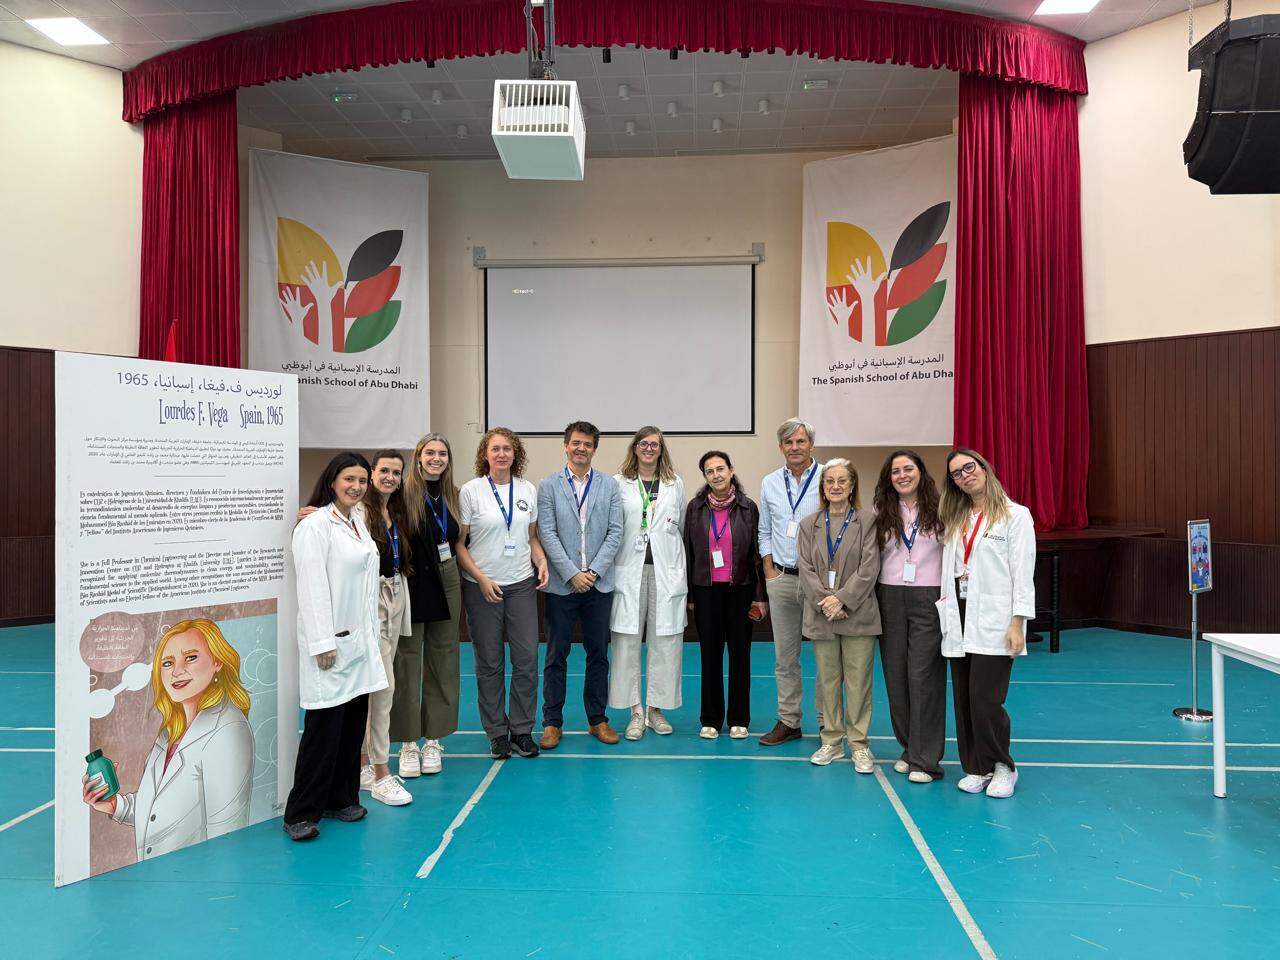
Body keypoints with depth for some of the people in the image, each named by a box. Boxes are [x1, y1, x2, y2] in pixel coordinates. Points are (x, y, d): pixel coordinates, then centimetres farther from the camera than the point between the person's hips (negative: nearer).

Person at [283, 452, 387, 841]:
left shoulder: (359, 521, 13)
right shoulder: (315, 525, -11)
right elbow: (312, 588, -16)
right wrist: (324, 644, -19)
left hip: (360, 640, 8)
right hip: (331, 643, -8)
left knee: (353, 726, 13)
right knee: (323, 729, -3)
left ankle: (341, 799, 26)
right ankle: (301, 814, 9)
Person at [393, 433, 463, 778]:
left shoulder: (452, 495, 8)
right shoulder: (404, 493, -9)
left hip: (445, 587, 5)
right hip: (411, 587, -5)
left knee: (442, 664, 10)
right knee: (407, 663, 2)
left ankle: (433, 739, 21)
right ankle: (408, 743, 13)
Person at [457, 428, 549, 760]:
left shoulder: (528, 490, 6)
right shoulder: (470, 491, -5)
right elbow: (459, 543, -4)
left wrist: (541, 562, -3)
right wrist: (481, 579, -13)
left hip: (522, 584, 3)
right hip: (482, 586, -2)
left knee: (527, 659, 1)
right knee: (489, 663, 6)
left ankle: (521, 730, 16)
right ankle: (497, 733, 19)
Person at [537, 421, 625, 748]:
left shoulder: (609, 486, 6)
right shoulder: (548, 485, 1)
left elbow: (615, 532, 1)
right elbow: (547, 534, -5)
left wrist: (594, 571, -9)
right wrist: (572, 574, -12)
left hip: (599, 584, 2)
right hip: (561, 585, -2)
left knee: (598, 654, 9)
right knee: (556, 656, 4)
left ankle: (597, 720, 21)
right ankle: (552, 723, 14)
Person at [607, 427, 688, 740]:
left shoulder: (675, 483, 11)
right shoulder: (619, 482, 4)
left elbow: (681, 524, 13)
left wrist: (679, 566, 8)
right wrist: (609, 565, -4)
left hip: (666, 569, 2)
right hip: (630, 568, -2)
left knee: (665, 639, 3)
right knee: (628, 639, -1)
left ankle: (656, 707, 16)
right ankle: (636, 711, 9)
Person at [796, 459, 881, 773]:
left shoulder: (868, 522, 1)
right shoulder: (809, 525, 10)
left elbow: (869, 568, -7)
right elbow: (806, 569, 2)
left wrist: (842, 599, -15)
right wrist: (825, 602, -11)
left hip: (858, 614, -3)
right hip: (821, 615, 3)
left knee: (858, 681, 1)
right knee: (827, 680, 10)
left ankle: (859, 744, 13)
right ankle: (832, 741, 21)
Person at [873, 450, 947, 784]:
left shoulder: (939, 510, 0)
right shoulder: (881, 514, 8)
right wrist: (873, 599, 2)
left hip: (928, 599, -3)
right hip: (890, 599, 3)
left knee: (924, 676, -6)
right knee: (896, 676, 7)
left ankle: (925, 760, 1)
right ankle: (908, 747, 22)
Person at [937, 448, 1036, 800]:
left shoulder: (1015, 515, -1)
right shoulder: (956, 519, 15)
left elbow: (1023, 573, -5)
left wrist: (1017, 623, -12)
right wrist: (946, 613, 6)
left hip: (993, 622, -5)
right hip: (959, 619, 5)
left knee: (985, 699, -9)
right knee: (964, 700, 7)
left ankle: (1002, 766, 12)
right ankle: (977, 767, 19)